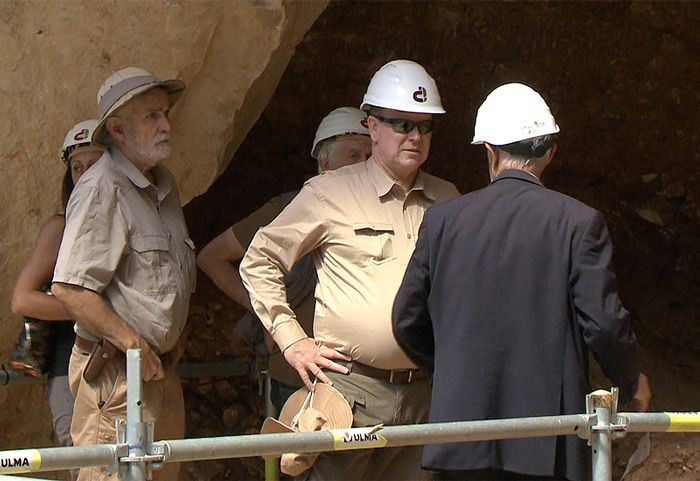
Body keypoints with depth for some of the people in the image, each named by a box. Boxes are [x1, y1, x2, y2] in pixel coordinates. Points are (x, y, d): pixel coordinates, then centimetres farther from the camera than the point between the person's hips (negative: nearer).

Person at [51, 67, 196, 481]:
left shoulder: (164, 185, 15)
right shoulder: (103, 190, -15)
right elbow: (70, 289, -22)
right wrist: (134, 345, -20)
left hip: (161, 368, 9)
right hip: (117, 372, -9)